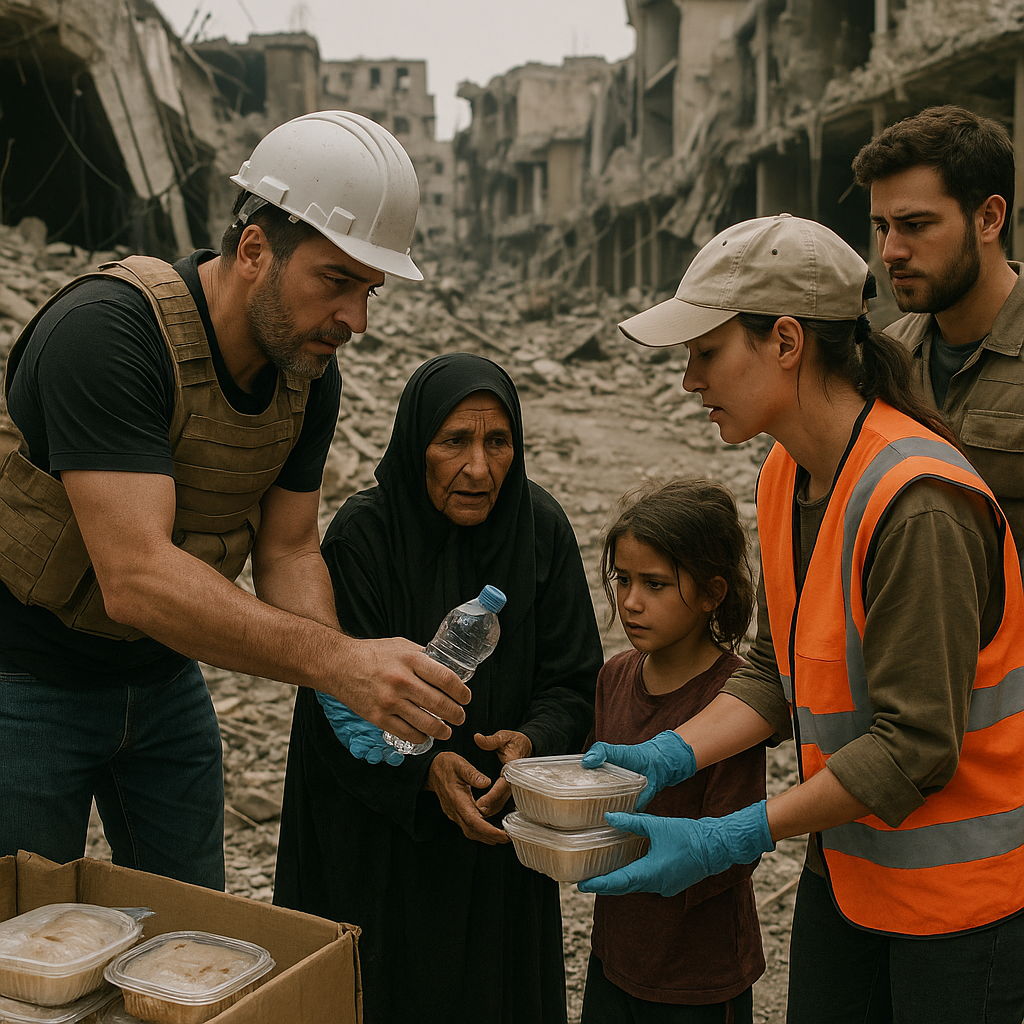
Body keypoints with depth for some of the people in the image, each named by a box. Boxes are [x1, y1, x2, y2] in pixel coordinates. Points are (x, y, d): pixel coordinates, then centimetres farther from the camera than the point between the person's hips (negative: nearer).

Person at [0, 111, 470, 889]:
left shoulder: (310, 372, -7)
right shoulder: (105, 333, -30)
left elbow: (290, 553, -3)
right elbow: (137, 578, -38)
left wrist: (345, 685, -20)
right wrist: (335, 660, -43)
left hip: (164, 678, 6)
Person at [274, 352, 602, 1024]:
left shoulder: (542, 527, -8)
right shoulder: (363, 534, -18)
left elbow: (573, 681, -5)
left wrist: (529, 742, -25)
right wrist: (426, 767, -32)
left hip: (496, 835, 3)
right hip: (377, 836, -3)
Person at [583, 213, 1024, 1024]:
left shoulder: (917, 506, -28)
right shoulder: (785, 474, -1)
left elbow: (914, 745, -27)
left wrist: (726, 842, -25)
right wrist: (668, 757, -11)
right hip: (847, 861, 7)